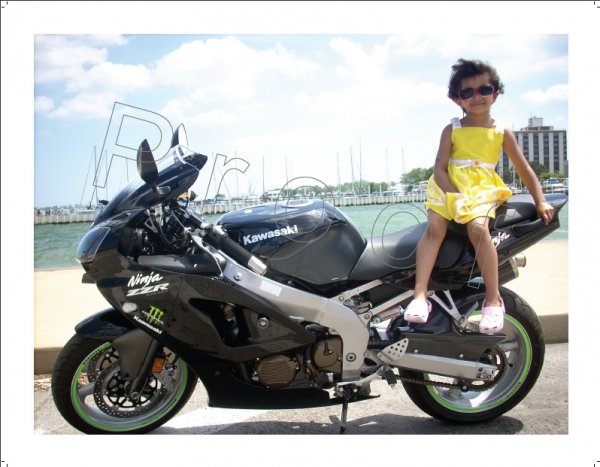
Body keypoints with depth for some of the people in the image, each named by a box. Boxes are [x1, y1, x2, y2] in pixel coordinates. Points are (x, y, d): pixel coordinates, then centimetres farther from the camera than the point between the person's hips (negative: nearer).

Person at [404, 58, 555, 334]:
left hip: (484, 191, 0)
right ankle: (420, 295, -29)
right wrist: (455, 196, -15)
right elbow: (439, 168, 0)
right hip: (449, 189, 1)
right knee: (435, 226, -28)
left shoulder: (501, 133, 10)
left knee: (478, 228, -31)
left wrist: (540, 201, 3)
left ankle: (493, 298, -20)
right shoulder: (452, 130, 8)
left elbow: (524, 169, 12)